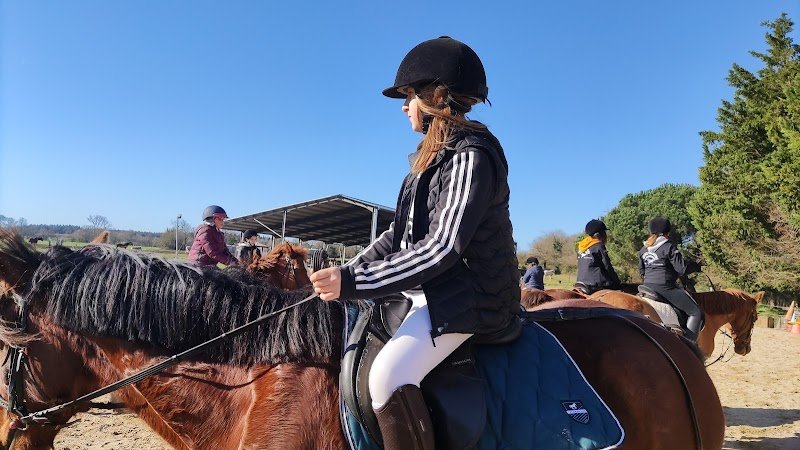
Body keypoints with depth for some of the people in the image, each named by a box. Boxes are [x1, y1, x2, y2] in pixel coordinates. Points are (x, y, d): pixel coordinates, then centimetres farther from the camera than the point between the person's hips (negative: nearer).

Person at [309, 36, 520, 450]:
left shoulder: (471, 156, -17)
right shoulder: (435, 154, 13)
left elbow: (441, 249, -25)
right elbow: (400, 234, 14)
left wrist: (354, 282, -25)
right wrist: (347, 270, 3)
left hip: (470, 296, -10)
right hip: (434, 288, 10)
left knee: (388, 376, -28)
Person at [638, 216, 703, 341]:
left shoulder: (643, 249, 11)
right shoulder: (668, 247, -9)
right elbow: (682, 268, -11)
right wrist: (696, 266, 6)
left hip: (647, 287, 8)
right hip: (665, 288, -8)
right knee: (696, 312, -3)